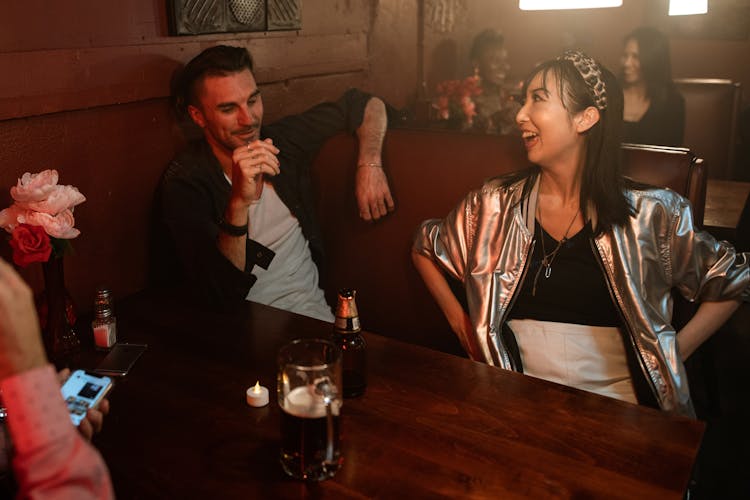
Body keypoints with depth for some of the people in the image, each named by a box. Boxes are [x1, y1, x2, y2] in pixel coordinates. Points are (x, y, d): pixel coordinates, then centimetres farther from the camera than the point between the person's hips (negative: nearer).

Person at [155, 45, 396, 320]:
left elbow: (366, 104, 16)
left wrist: (369, 165, -1)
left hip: (312, 310, 4)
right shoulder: (184, 183, -13)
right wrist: (239, 203, -36)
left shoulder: (282, 139, 0)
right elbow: (221, 295, -24)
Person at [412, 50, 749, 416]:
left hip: (617, 406, 0)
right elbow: (424, 248, 18)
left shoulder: (651, 214, 0)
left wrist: (673, 353, 4)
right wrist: (460, 323, 10)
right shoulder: (495, 204, 4)